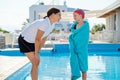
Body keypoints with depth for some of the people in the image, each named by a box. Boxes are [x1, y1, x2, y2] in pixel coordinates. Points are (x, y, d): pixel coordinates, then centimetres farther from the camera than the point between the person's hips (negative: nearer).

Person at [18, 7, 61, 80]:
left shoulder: (51, 25, 0)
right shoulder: (44, 23, -29)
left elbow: (44, 39, 5)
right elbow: (37, 39, -25)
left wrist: (38, 51, 5)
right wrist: (36, 53, -16)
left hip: (31, 41, 9)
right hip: (24, 41, -9)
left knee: (37, 61, 10)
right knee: (35, 63, -9)